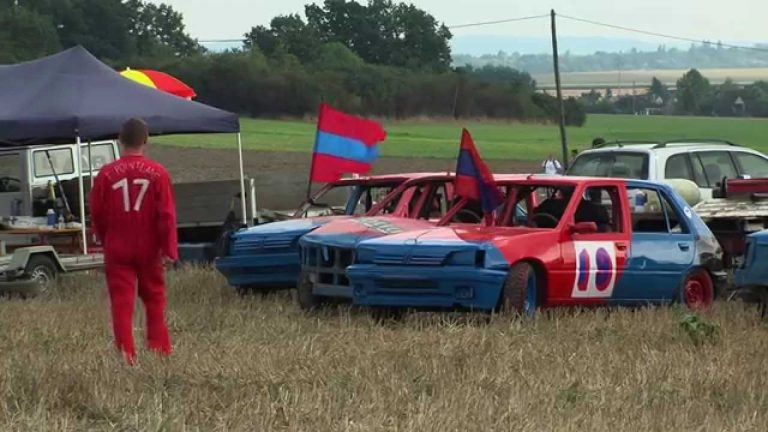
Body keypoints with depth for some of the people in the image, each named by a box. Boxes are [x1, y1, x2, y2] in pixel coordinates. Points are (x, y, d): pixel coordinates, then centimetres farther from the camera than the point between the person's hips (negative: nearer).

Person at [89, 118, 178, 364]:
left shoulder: (107, 174, -5)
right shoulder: (157, 173, -7)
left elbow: (96, 214, 3)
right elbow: (167, 215, -9)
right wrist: (169, 250, -7)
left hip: (117, 250, 0)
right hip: (149, 249, 0)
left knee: (121, 302, 2)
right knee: (154, 299, 15)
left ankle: (126, 354, -4)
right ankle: (160, 350, 15)